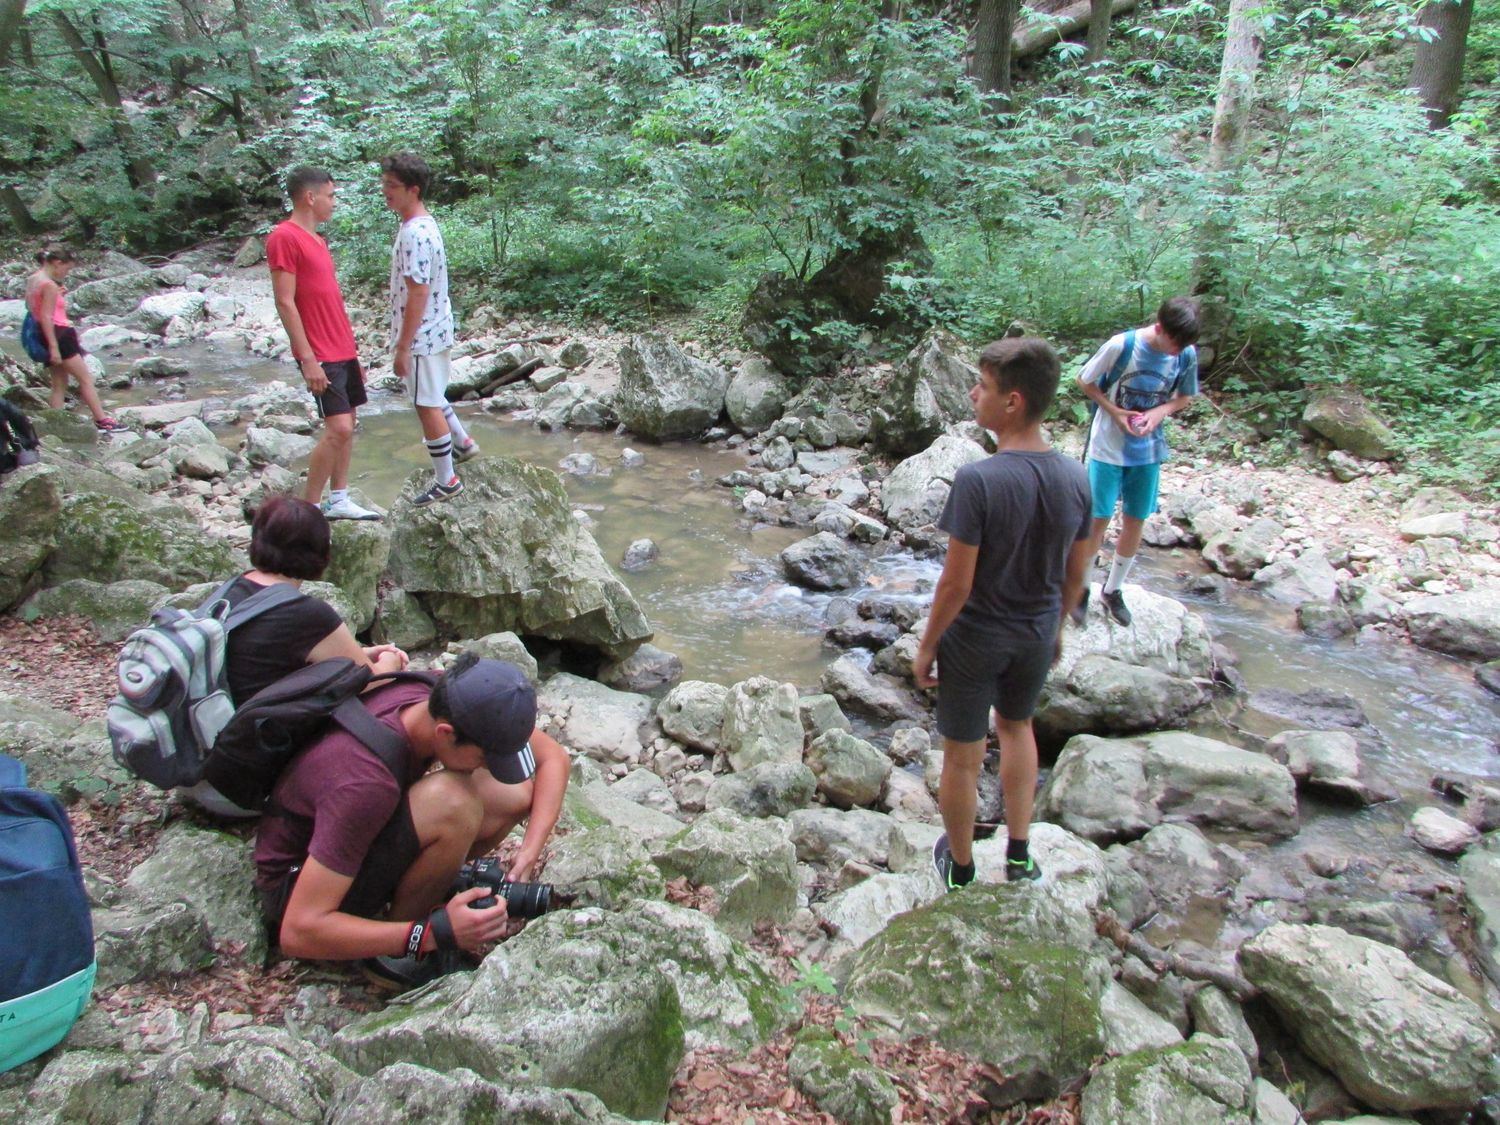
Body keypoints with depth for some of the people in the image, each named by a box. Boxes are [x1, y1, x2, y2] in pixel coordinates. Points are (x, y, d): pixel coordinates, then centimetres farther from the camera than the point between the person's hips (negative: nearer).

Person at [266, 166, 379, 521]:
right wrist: (308, 358, -21)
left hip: (343, 351, 9)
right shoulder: (284, 238, -11)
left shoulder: (317, 239, 17)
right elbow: (285, 303, -16)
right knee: (338, 428, -14)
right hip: (320, 356, -9)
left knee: (347, 425, 10)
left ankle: (338, 501, 18)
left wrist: (353, 351, 19)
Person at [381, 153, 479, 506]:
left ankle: (446, 481, 11)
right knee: (433, 397, 26)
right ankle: (462, 442, 42)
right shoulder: (425, 225, 8)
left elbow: (418, 295, -25)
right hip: (435, 330, 10)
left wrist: (402, 347, -21)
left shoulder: (415, 234, -23)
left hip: (422, 335, -10)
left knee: (428, 406, 1)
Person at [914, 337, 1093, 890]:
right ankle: (1020, 852, 41)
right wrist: (1056, 627, 17)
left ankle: (960, 867, 35)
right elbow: (1074, 575, 1)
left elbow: (956, 583, -22)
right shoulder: (1076, 478, -10)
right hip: (1037, 636, 5)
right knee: (1016, 727, 30)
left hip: (975, 640, -5)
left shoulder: (978, 480, -28)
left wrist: (927, 645, -8)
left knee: (962, 758, 15)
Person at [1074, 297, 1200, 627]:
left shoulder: (1188, 354, -8)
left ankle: (1113, 590, 27)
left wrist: (1160, 412, -14)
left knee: (1136, 522, 9)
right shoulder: (1122, 345, -20)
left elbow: (1185, 397, 7)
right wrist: (1116, 412, -18)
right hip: (1108, 447, -4)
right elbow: (1085, 381, -7)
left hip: (1148, 451, 4)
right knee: (1099, 519, 1)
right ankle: (1081, 588, 19)